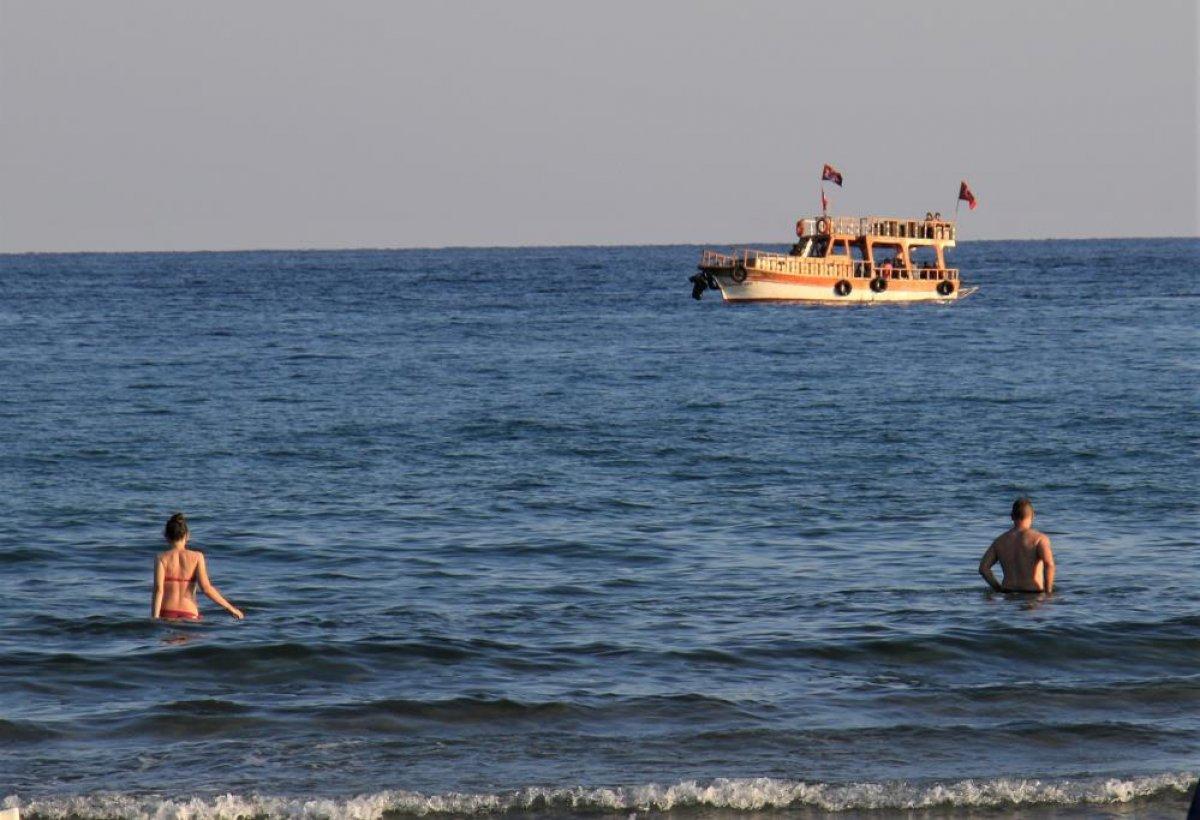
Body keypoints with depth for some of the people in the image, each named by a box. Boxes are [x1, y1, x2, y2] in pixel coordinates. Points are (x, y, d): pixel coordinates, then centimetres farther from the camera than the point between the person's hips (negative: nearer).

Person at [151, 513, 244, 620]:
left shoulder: (162, 558, 2)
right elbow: (206, 588, -4)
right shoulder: (197, 557, 4)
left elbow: (158, 589, -7)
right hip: (189, 615, 1)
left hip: (167, 615, -1)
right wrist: (230, 608, 3)